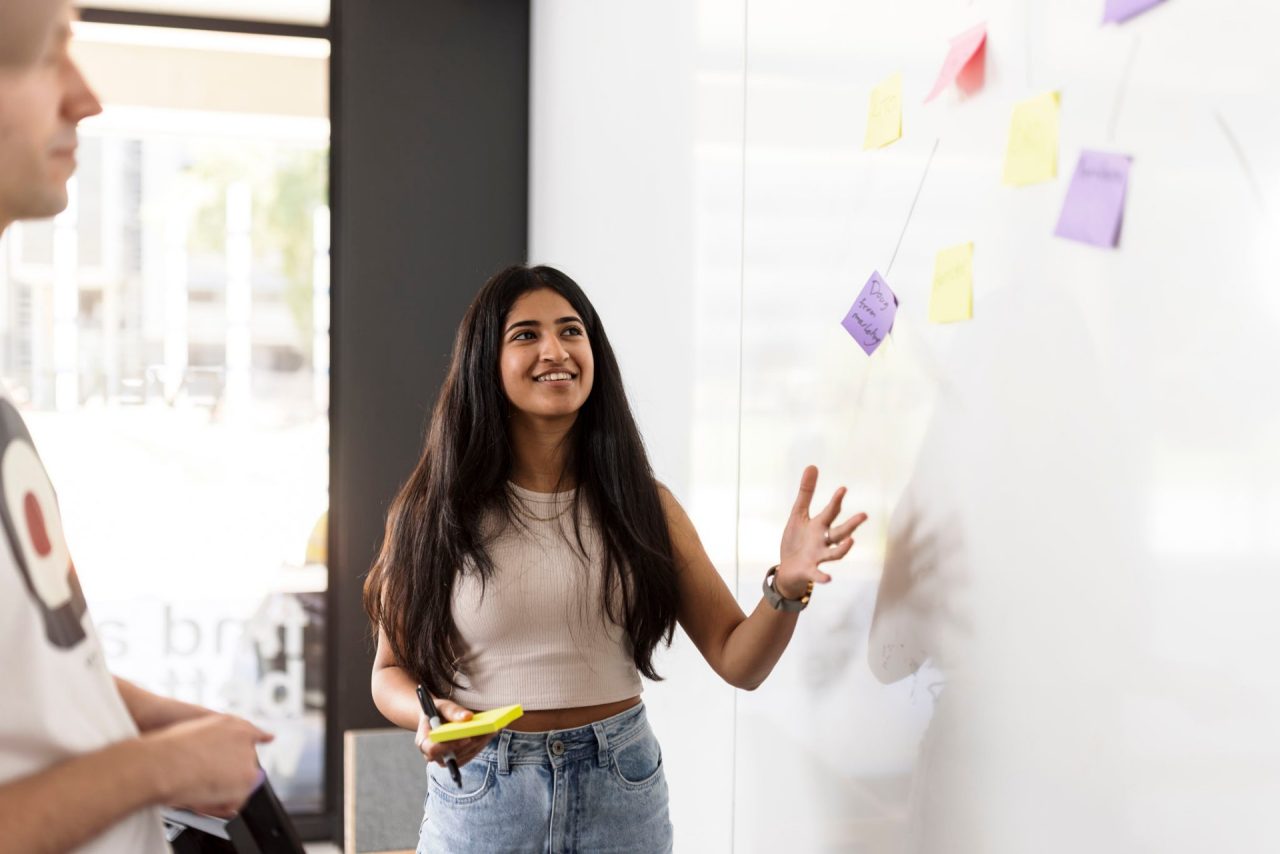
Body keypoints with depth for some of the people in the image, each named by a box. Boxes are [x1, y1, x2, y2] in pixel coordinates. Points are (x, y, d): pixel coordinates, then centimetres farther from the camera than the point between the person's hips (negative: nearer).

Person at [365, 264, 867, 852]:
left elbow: (738, 661, -3)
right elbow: (391, 670, 3)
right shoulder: (431, 512, -6)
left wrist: (786, 587, -21)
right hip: (480, 791, -1)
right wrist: (429, 715, -18)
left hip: (621, 790, 1)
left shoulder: (642, 503, -1)